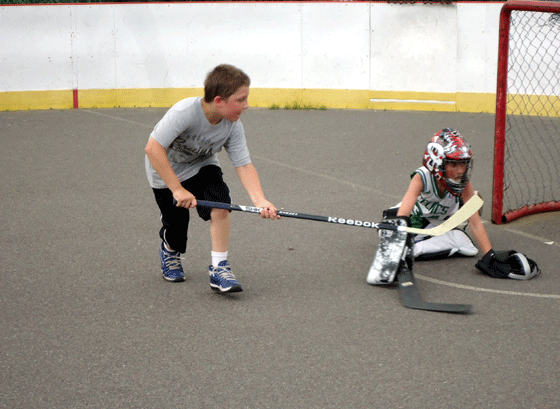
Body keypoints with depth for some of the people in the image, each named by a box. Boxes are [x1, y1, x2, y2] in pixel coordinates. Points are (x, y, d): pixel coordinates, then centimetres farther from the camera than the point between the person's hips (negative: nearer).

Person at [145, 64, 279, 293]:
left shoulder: (233, 126, -20)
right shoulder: (185, 112, -36)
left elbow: (244, 166, -21)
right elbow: (153, 149, -39)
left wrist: (259, 200, -38)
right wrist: (178, 190, -40)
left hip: (201, 167, 3)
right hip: (166, 173, -3)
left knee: (220, 202, -27)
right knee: (176, 236, 0)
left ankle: (219, 268, -18)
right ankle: (169, 250, 39)